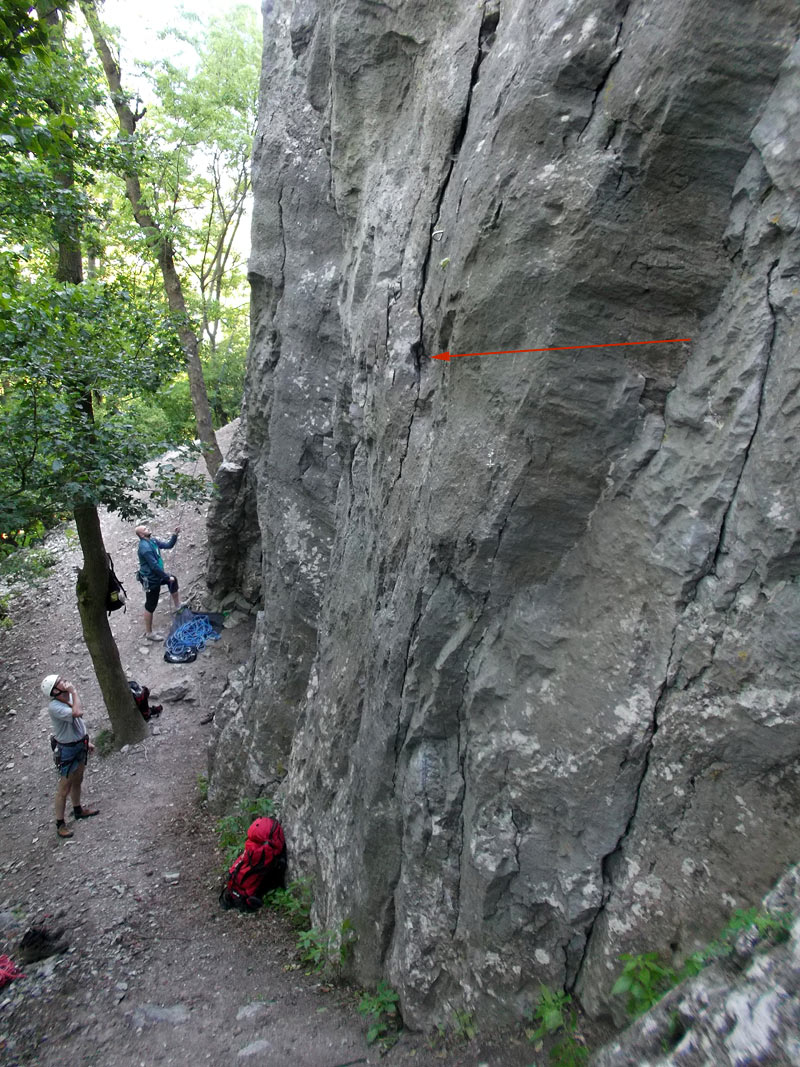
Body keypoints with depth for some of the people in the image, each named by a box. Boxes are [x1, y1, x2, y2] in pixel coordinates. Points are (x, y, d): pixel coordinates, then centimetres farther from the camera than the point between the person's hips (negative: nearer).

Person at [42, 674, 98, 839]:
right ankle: (60, 824, 21)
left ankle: (78, 810, 46)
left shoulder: (69, 698, -3)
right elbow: (77, 713, -46)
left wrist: (86, 741, 18)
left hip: (81, 745, 8)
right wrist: (74, 692, -35)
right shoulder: (54, 707, -29)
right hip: (68, 750, -8)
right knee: (64, 789, 6)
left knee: (77, 782, 26)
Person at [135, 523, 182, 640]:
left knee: (173, 579, 30)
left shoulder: (152, 540, 1)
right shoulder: (145, 547, -28)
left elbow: (168, 545, 9)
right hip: (151, 580, -10)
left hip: (156, 575, 10)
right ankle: (148, 633, 13)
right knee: (150, 606, 1)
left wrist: (175, 534, -6)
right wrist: (167, 577, -19)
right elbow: (154, 566, -28)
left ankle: (177, 605, 45)